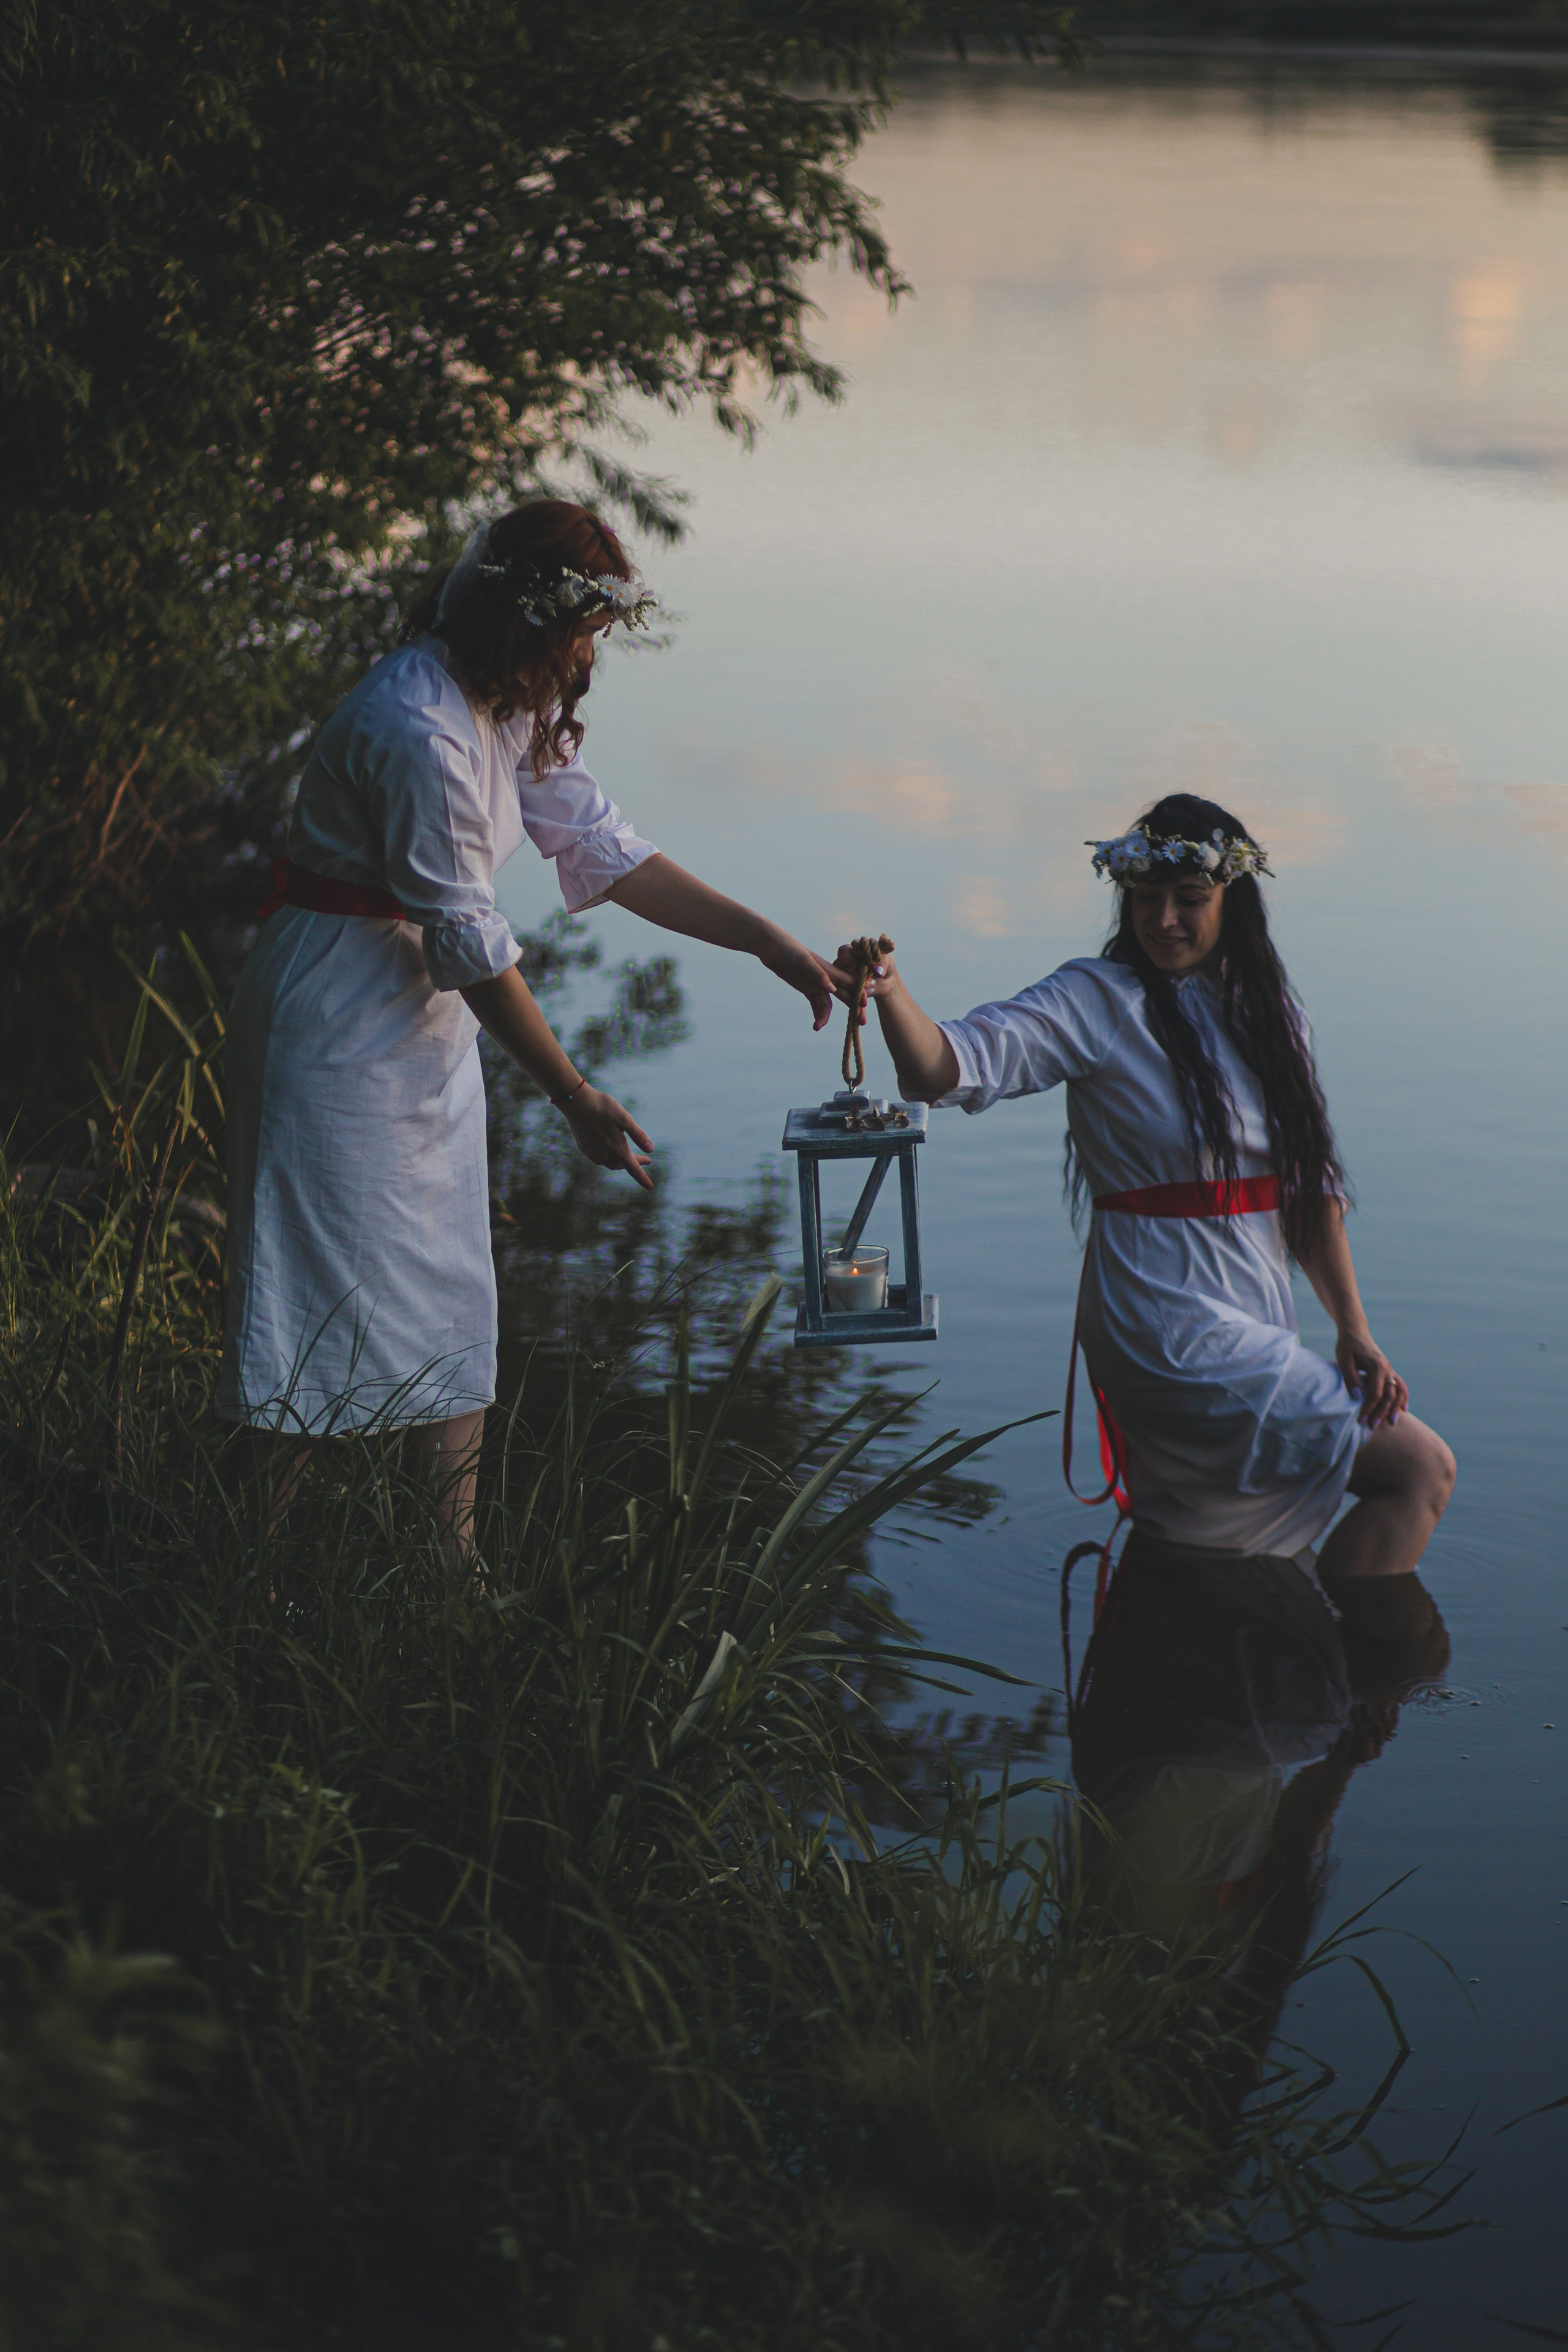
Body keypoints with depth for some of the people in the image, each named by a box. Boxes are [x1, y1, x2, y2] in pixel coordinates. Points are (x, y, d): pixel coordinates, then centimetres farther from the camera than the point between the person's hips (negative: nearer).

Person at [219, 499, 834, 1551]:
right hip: (344, 1020, -10)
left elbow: (602, 846, 9)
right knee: (331, 1305, -5)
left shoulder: (517, 706, 4)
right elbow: (469, 943, -22)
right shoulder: (418, 732, -26)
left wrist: (765, 940, 4)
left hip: (432, 1025, 10)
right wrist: (576, 1097, -15)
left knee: (448, 1300, 10)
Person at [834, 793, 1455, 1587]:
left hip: (1258, 1336, 7)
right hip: (1171, 1335, -7)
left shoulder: (1267, 1013, 12)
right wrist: (889, 994, -42)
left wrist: (1353, 1330, 1)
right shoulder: (1101, 1002, -7)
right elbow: (952, 1067, -22)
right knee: (1419, 1468, -11)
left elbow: (1311, 1185, 12)